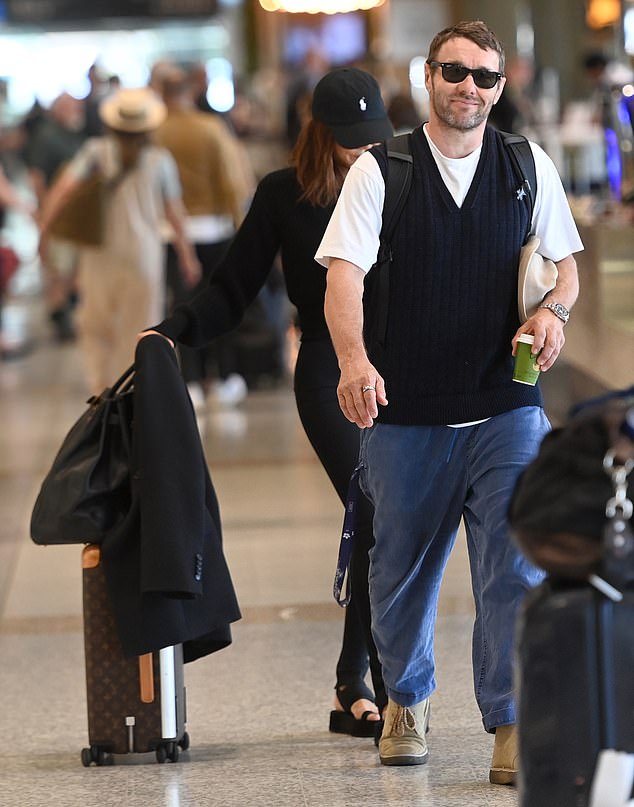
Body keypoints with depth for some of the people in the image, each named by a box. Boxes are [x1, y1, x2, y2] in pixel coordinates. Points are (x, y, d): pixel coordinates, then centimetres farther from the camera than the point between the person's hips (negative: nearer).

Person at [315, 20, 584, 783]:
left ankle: (513, 728, -4)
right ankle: (406, 698, 36)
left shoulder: (529, 167, 6)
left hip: (507, 406, 0)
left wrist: (554, 308, -12)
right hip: (404, 411, 0)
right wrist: (354, 360, -29)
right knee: (403, 568, 12)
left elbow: (563, 263, 13)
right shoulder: (380, 170, -1)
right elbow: (344, 272, -11)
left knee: (515, 563, -10)